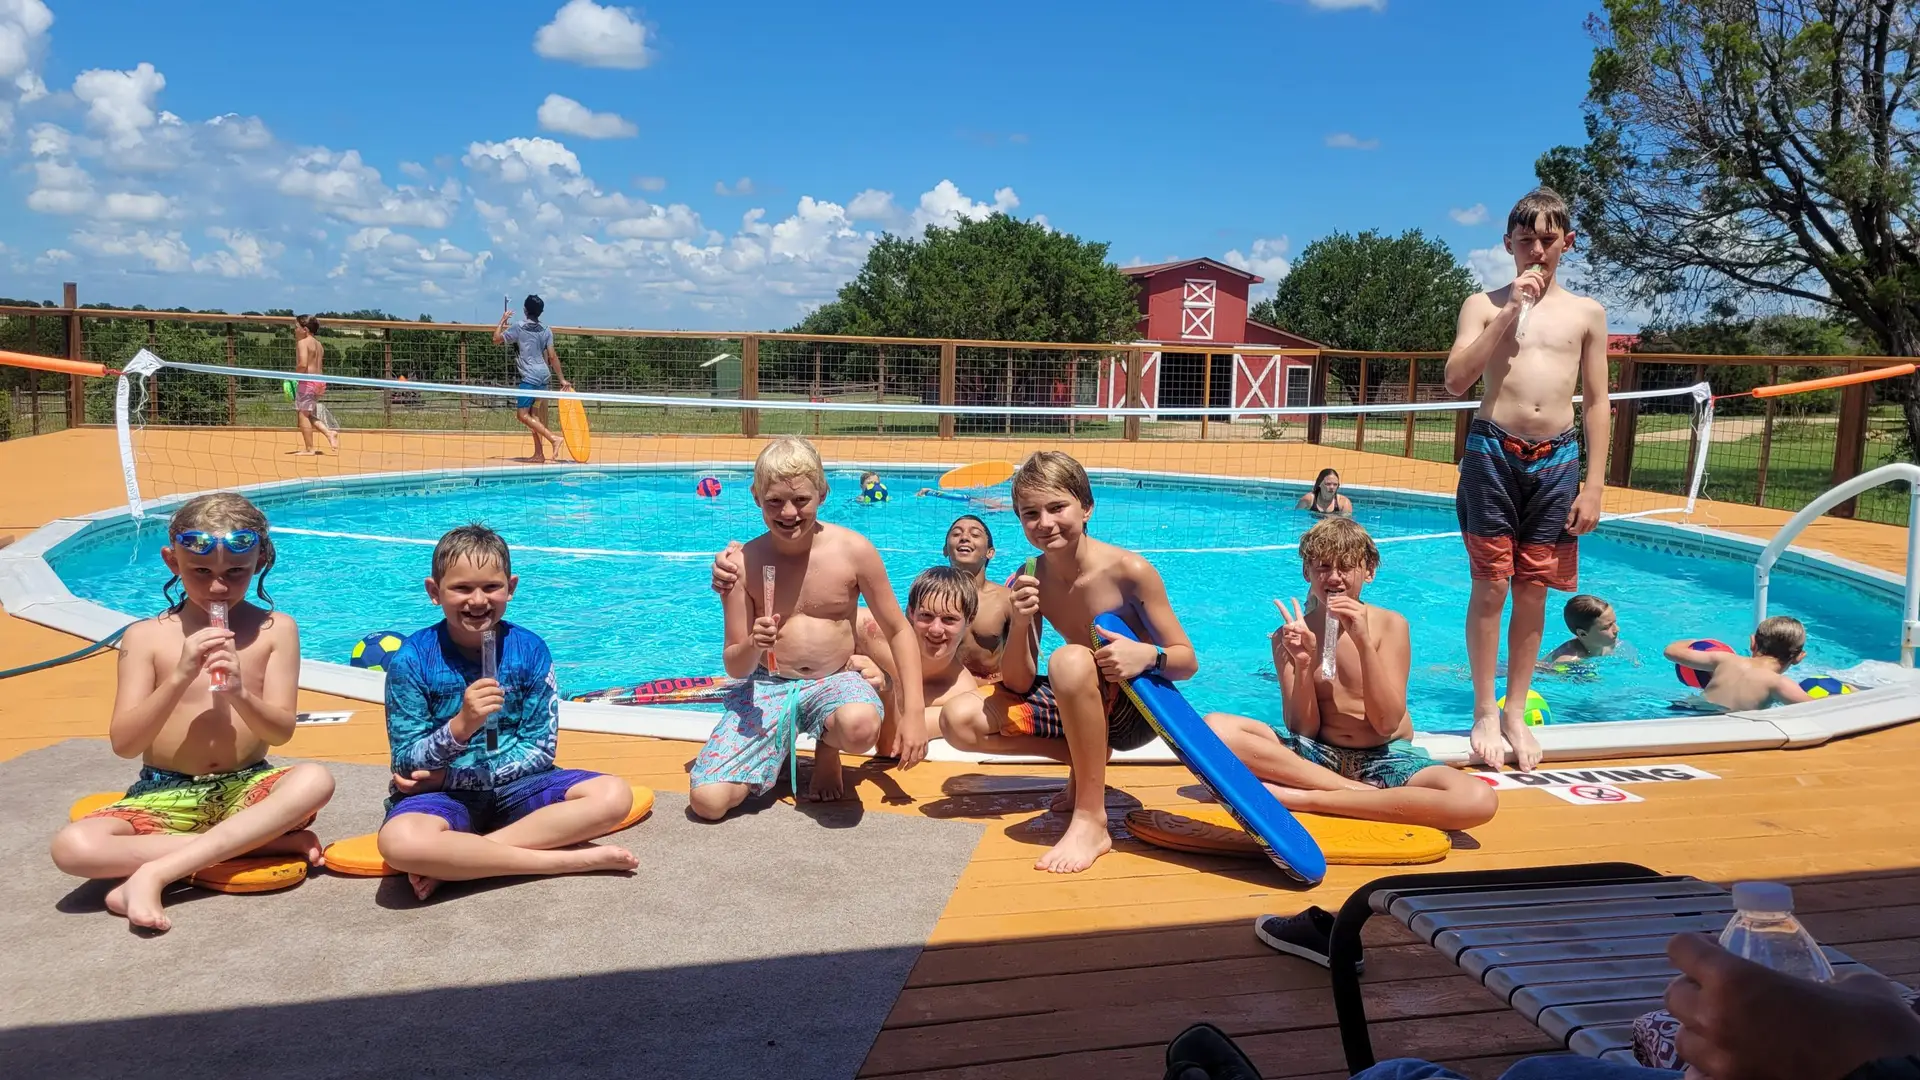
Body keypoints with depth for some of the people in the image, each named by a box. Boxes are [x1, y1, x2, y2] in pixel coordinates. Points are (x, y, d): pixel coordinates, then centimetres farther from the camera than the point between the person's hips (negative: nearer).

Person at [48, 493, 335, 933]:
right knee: (72, 847, -28)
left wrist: (239, 692, -25)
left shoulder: (275, 629, -2)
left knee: (316, 780, -33)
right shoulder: (146, 637, -3)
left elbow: (281, 732, -5)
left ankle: (155, 873, -28)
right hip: (166, 794, 1)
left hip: (246, 788, 0)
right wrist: (179, 678, -22)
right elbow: (123, 743, -9)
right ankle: (265, 843, -20)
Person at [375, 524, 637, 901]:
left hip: (516, 785, 3)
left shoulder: (530, 649, -5)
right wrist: (460, 726, -30)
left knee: (614, 795, -21)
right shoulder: (412, 659, -9)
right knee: (399, 842, -36)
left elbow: (540, 749, -5)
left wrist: (447, 776, -13)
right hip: (442, 795, -2)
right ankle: (569, 858, -25)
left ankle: (453, 862, -21)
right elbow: (408, 765, -10)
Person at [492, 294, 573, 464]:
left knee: (522, 414, -8)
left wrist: (503, 321, 15)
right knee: (534, 416, 10)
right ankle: (538, 454, 8)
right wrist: (562, 379, 9)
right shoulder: (546, 332, 10)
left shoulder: (519, 329, -4)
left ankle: (553, 438, -22)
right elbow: (552, 357, 7)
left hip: (529, 378, -7)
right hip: (544, 377, 7)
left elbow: (496, 339, 1)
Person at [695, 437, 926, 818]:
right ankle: (777, 747, 15)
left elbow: (899, 631, 0)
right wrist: (752, 646, -26)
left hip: (834, 683, -1)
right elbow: (735, 667, -1)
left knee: (859, 725, -39)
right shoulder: (744, 562, -6)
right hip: (766, 688, 1)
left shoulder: (853, 550, -9)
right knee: (708, 801, -18)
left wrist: (914, 713, -9)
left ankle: (828, 750, 1)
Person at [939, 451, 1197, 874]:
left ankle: (1091, 822, -27)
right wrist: (1020, 623, -25)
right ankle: (1088, 762, 1)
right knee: (959, 719, -12)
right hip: (1077, 705, 6)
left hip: (1139, 707, -6)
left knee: (1070, 659, -38)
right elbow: (1017, 686, -6)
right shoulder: (1027, 582, -6)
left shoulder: (1129, 570, -19)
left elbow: (1187, 660, -13)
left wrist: (1149, 655, -36)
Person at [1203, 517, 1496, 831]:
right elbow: (1302, 730, -3)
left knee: (1479, 799, -31)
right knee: (1216, 727, -25)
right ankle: (1362, 793, -22)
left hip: (1386, 758, 0)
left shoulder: (1390, 625, -2)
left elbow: (1387, 723, -11)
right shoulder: (1290, 634, 2)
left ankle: (1304, 798, -26)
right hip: (1315, 755, 1)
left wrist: (1364, 643, -20)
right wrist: (1303, 663, -19)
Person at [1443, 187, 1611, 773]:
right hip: (1493, 451, -2)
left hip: (1556, 459, 2)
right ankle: (1484, 713, 9)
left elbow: (1596, 403, 9)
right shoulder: (1485, 304, 6)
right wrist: (1509, 312, -11)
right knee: (1490, 587, -2)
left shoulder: (1587, 312, 10)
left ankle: (1515, 713, 17)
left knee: (1533, 593, 6)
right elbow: (1455, 380, -8)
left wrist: (1594, 484, 2)